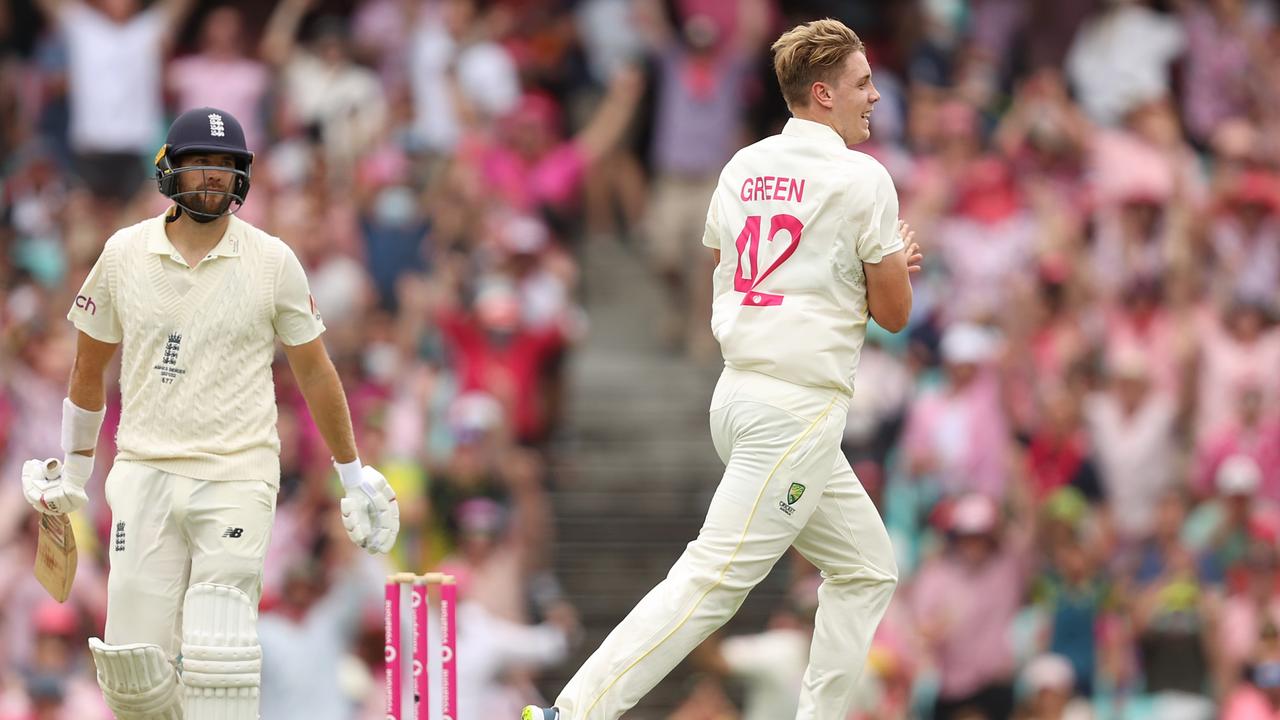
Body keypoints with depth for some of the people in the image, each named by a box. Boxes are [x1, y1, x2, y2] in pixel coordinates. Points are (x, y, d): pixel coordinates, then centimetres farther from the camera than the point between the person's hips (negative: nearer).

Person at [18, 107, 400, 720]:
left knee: (219, 662, -15)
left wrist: (353, 474, 15)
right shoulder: (125, 254, 5)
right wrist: (74, 467, 26)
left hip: (236, 479, -2)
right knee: (133, 663, -4)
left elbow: (313, 371, 10)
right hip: (144, 474, 2)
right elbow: (90, 365, 19)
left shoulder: (273, 262, 0)